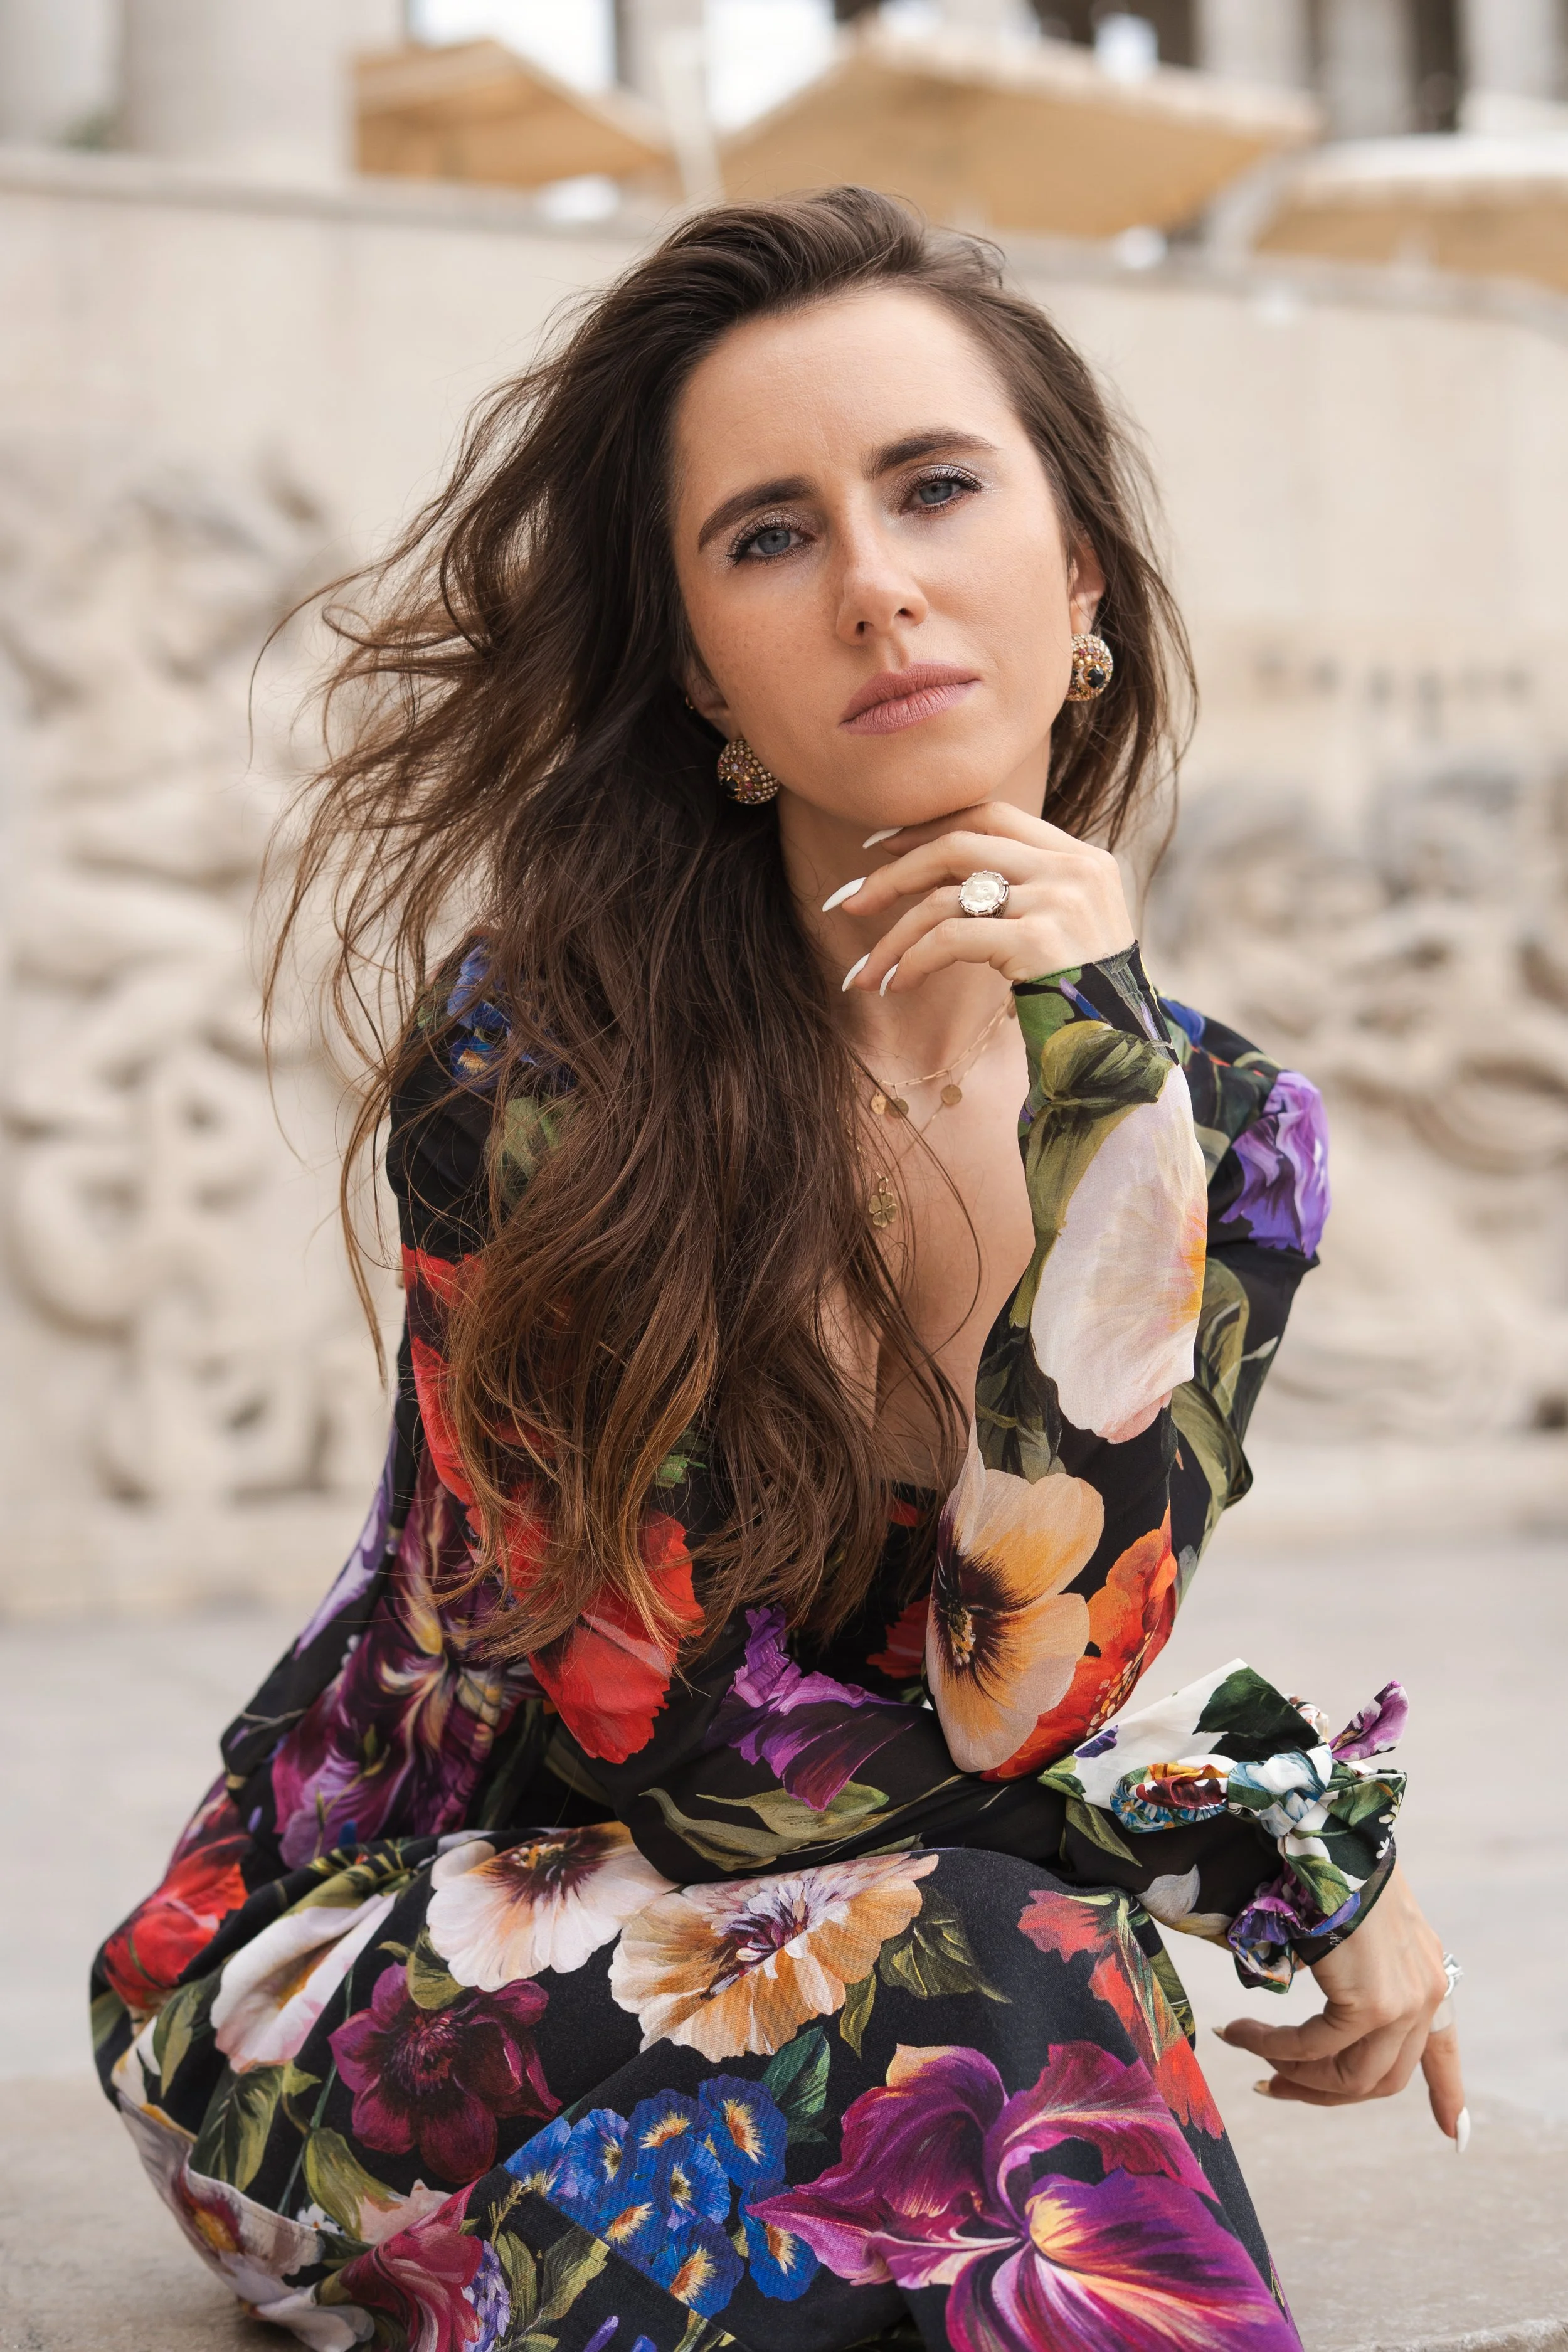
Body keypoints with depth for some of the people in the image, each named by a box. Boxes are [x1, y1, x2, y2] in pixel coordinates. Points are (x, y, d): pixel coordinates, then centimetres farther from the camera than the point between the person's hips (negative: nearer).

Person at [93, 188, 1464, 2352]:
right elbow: (732, 1755, -19)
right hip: (365, 1970, -3)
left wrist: (1084, 1103, -27)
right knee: (1001, 1970, -31)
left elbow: (1011, 1708, -19)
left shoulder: (1219, 1128, -6)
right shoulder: (536, 1057, -19)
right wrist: (1310, 1829, -15)